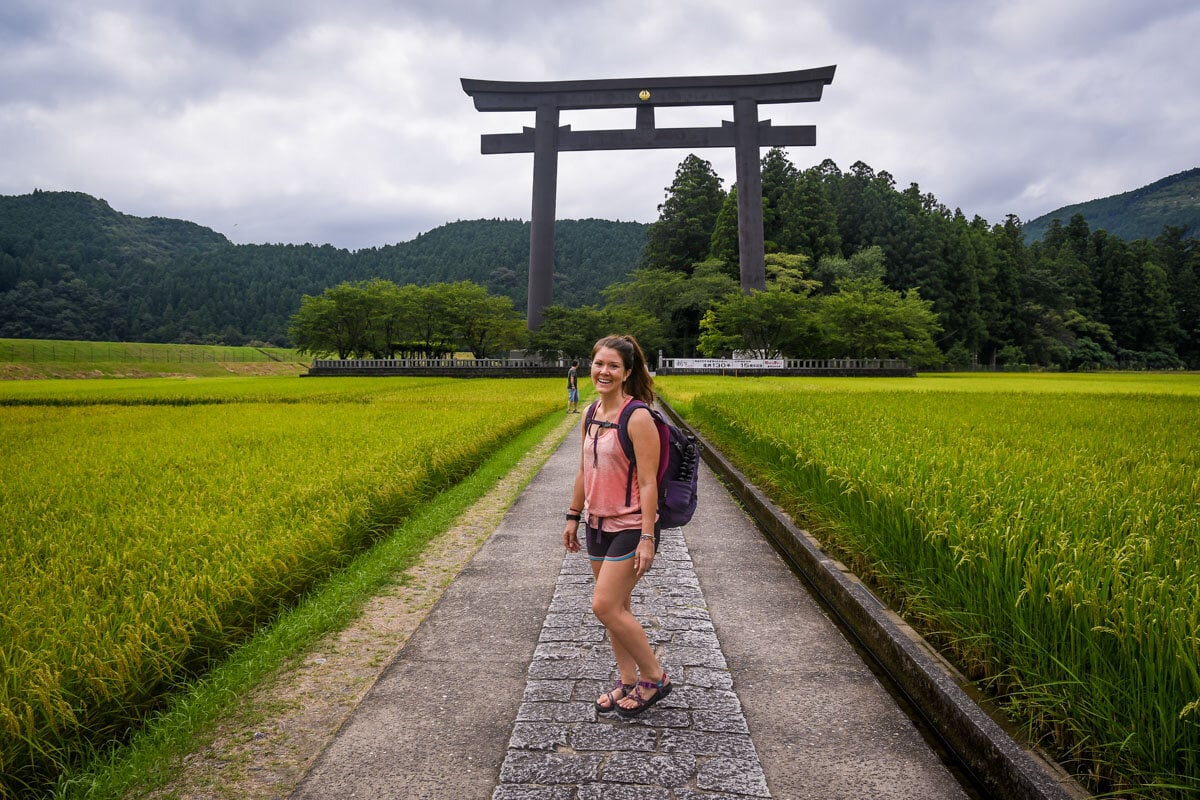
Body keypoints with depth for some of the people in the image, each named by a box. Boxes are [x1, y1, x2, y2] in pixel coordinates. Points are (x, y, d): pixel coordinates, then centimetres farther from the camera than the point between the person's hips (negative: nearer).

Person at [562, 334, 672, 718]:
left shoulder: (637, 417, -18)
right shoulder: (593, 412, 5)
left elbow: (648, 482, -19)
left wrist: (647, 538, -20)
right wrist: (573, 516, 16)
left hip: (630, 527, -7)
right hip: (598, 525, 8)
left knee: (605, 606, -7)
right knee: (617, 606, 15)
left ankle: (654, 677, 13)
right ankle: (628, 682, 30)